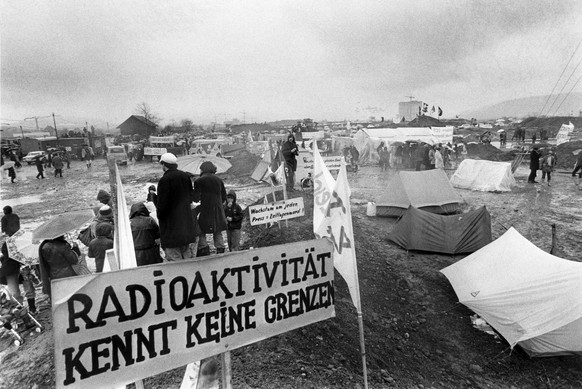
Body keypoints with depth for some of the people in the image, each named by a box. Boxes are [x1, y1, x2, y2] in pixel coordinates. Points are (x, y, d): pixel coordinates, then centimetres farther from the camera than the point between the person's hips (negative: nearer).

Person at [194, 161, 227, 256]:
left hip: (205, 210, -5)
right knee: (218, 233, 13)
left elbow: (196, 199, -8)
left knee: (200, 232, 4)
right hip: (218, 211, 5)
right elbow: (224, 197, 12)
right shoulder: (219, 180, 9)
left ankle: (204, 250, -4)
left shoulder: (199, 181, -5)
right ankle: (220, 251, 14)